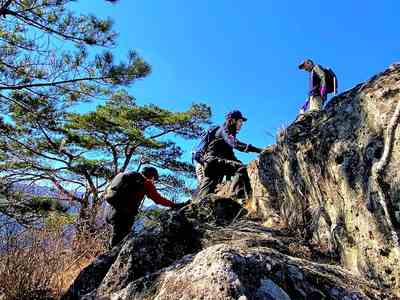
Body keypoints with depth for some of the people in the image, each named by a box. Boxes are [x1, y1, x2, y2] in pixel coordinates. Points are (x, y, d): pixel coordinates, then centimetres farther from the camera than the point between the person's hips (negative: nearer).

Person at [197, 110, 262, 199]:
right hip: (213, 160, -10)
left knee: (205, 194, 4)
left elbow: (230, 155, 30)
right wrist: (257, 150, -27)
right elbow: (234, 143, -21)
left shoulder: (229, 133, 28)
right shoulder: (224, 129, -1)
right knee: (240, 168, -26)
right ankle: (242, 197, -37)